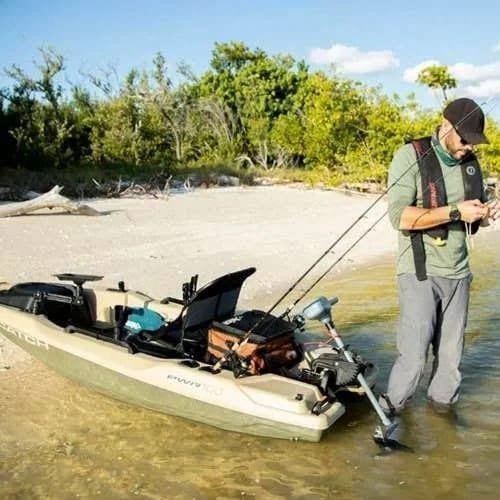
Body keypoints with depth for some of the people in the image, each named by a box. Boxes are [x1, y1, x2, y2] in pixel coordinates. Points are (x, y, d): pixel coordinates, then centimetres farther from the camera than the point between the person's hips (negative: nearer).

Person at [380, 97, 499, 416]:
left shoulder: (470, 162, 10)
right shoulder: (412, 157, -9)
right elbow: (400, 216, -20)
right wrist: (455, 212, -23)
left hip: (458, 273, 6)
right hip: (420, 272, -6)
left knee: (451, 353, 12)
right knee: (414, 354, -6)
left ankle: (442, 402, 30)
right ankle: (392, 410, 13)